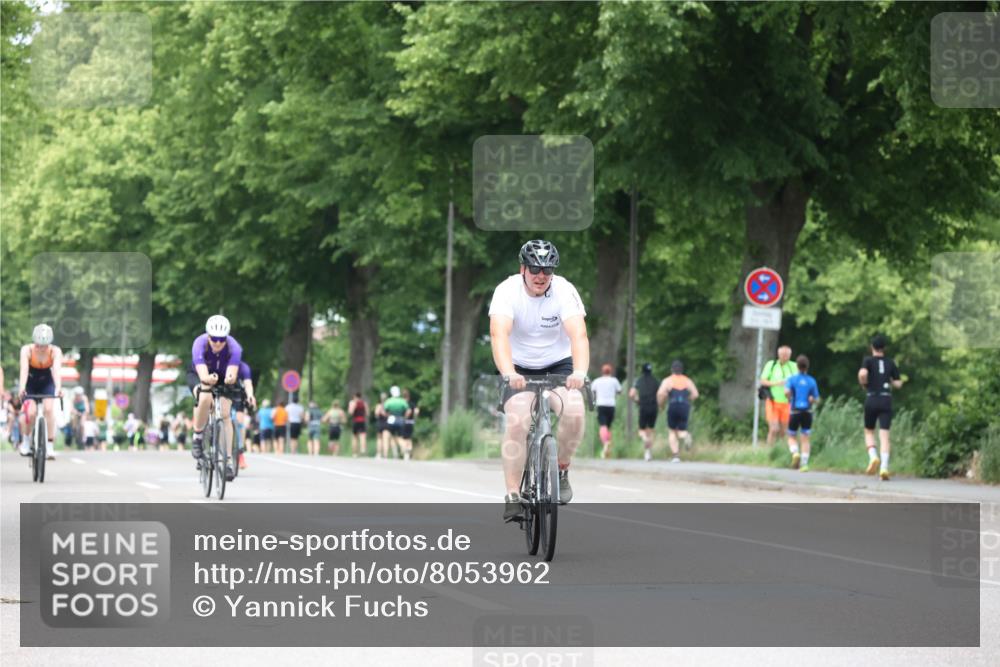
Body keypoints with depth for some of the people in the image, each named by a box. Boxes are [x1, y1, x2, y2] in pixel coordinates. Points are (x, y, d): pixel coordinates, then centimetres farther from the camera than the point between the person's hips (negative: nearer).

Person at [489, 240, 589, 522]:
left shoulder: (565, 291, -18)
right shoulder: (507, 291, -20)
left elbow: (579, 335, -31)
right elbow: (499, 334, -35)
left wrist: (579, 373, -50)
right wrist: (508, 373, -53)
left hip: (558, 365, 1)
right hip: (519, 369, -1)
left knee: (574, 411, -27)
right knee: (517, 422, -24)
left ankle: (562, 470, -2)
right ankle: (513, 496, -18)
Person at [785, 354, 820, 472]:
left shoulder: (792, 379, -3)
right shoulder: (812, 381, 0)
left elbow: (787, 391, -21)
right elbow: (816, 400, -1)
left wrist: (790, 399, 0)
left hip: (795, 412, -1)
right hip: (807, 412, 1)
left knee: (792, 437, 14)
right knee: (805, 439, 5)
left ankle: (795, 453, -15)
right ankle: (804, 464, -6)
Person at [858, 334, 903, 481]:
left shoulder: (868, 360, 1)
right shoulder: (890, 363, 9)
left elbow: (862, 373, -19)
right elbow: (898, 384, 8)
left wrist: (864, 385, 0)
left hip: (872, 399, -1)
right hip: (887, 400, 1)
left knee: (869, 431, 16)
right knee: (884, 435, -3)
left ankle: (873, 456, -10)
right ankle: (884, 467, -18)